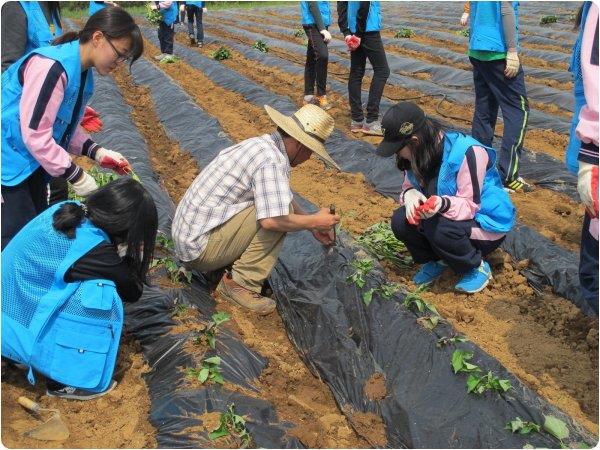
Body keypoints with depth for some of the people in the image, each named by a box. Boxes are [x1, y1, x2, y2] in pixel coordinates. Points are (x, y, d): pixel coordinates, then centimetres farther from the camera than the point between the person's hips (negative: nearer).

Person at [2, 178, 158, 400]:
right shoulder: (92, 249, -27)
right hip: (22, 329, -8)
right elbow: (132, 291, -12)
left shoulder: (68, 209, -5)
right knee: (103, 294, -16)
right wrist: (133, 254, -4)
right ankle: (65, 381, -3)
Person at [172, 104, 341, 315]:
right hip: (201, 248, -10)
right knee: (275, 214, -18)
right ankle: (240, 284, -10)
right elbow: (272, 220, -30)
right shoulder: (273, 160, -21)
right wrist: (313, 221, -14)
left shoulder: (263, 143, 10)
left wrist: (313, 225, 22)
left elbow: (285, 195, 24)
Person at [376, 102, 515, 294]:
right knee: (401, 220, -18)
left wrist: (444, 204, -48)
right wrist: (409, 194, -24)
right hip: (445, 215, 6)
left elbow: (470, 205, -26)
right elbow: (409, 185, 1)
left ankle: (477, 267, -7)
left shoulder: (467, 152, -29)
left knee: (438, 228, -35)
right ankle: (435, 260, 8)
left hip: (486, 224, -6)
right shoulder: (419, 153, -8)